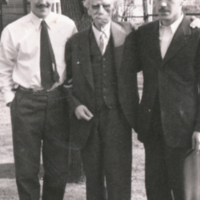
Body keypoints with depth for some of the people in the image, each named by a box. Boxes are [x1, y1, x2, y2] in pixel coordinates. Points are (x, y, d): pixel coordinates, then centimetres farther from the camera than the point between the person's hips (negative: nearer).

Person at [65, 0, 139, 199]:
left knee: (118, 178, -5)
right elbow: (68, 81, 11)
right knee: (93, 177, 8)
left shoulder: (126, 34, 5)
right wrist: (75, 105, -3)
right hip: (88, 118, 2)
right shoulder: (75, 42, 8)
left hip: (117, 116, -1)